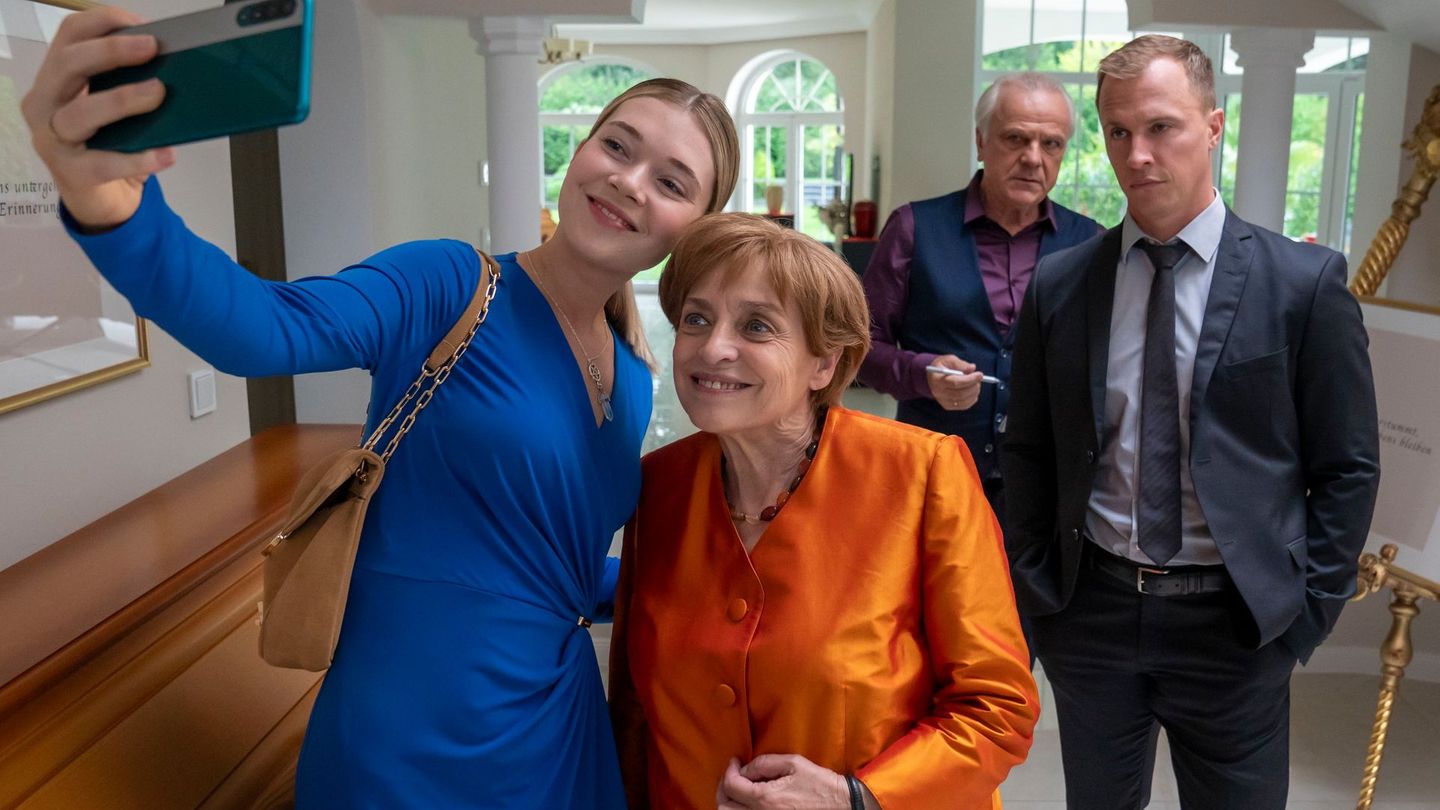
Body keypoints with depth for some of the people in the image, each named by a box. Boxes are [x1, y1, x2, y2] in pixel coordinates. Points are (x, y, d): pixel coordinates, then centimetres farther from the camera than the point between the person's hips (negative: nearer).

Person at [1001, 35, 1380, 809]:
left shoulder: (1305, 282, -7)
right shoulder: (1058, 284, 0)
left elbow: (1347, 467, -2)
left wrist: (1307, 609, -4)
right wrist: (1035, 585, 3)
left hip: (1237, 621, -2)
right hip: (1091, 609, 2)